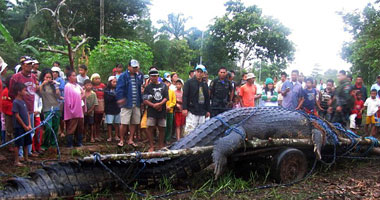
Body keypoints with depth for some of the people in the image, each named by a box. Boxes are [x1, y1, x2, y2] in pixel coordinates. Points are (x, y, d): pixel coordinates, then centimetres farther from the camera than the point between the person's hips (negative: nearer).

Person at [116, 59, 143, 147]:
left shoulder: (138, 77, 14)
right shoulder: (123, 76, -4)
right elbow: (119, 88, -12)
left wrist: (141, 100, 17)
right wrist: (120, 98, -24)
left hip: (136, 104, 6)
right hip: (127, 104, -6)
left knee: (134, 123, 9)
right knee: (124, 123, -5)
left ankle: (131, 139, 20)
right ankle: (121, 140, 9)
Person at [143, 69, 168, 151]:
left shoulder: (163, 86, 11)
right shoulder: (148, 87, 6)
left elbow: (166, 98, 4)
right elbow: (145, 100, 0)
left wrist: (160, 104, -12)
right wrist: (153, 105, -12)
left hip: (162, 111, 2)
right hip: (151, 111, -1)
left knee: (161, 129, 6)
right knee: (150, 128, -6)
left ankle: (161, 146, 17)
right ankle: (151, 146, 3)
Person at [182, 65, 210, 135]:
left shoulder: (205, 85, 17)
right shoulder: (189, 82, 0)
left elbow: (207, 98, 21)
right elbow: (184, 96, -6)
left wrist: (208, 110, 17)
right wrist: (184, 108, -14)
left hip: (202, 112, 6)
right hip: (192, 112, -6)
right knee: (190, 129, -12)